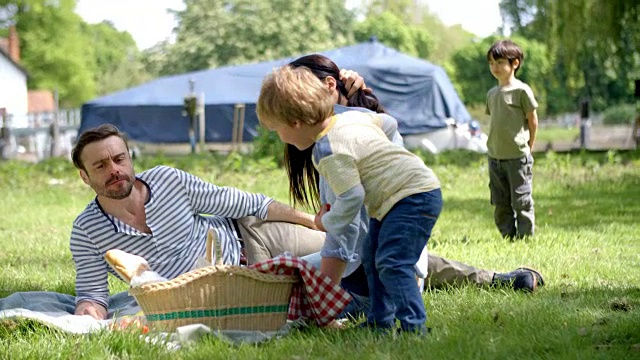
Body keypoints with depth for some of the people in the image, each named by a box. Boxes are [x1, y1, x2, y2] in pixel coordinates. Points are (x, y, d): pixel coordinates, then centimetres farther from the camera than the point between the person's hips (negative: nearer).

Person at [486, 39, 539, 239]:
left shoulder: (521, 90, -8)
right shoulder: (492, 93, 11)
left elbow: (533, 121, -4)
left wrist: (527, 147, 0)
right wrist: (493, 145, 10)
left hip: (518, 157, -7)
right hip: (495, 157, 7)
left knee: (521, 200, -2)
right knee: (500, 203, 9)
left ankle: (525, 235, 5)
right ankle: (507, 235, 17)